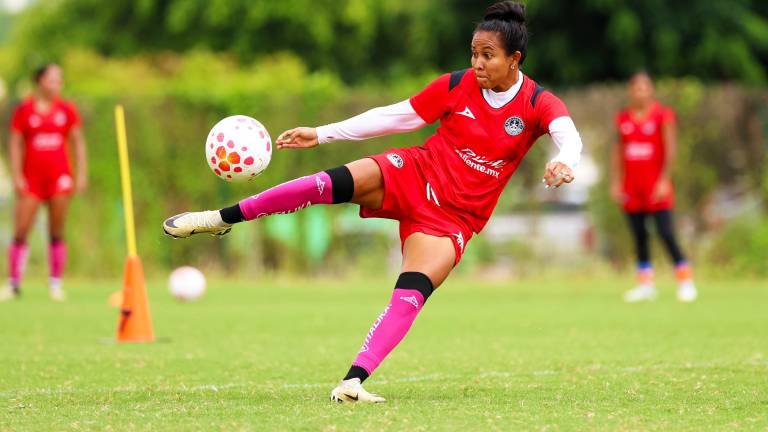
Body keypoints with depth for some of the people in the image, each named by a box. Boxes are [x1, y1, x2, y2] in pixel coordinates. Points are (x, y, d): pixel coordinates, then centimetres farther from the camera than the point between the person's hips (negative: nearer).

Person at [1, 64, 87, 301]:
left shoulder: (67, 110, 6)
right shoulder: (24, 110, 1)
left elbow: (78, 142, 10)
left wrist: (81, 174, 3)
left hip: (59, 176, 1)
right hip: (31, 178, -1)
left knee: (56, 233, 1)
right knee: (20, 232, -6)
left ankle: (56, 284, 5)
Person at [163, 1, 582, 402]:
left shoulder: (538, 104, -9)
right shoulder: (456, 86, -1)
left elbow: (569, 136, -28)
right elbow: (395, 116, 6)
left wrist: (564, 162, -53)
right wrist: (321, 134, 5)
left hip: (452, 217, -1)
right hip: (413, 173, 1)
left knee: (410, 297, -22)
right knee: (335, 182, -23)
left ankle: (353, 380, -23)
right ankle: (223, 218, -10)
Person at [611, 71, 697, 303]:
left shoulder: (663, 115, -4)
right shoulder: (623, 118, 10)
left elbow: (670, 149, -8)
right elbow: (618, 151, 15)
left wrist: (664, 179, -17)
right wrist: (616, 181, 9)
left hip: (656, 185, -5)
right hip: (632, 186, 5)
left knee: (666, 233, -12)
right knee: (639, 235, 7)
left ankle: (686, 282, -6)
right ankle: (645, 284, 14)